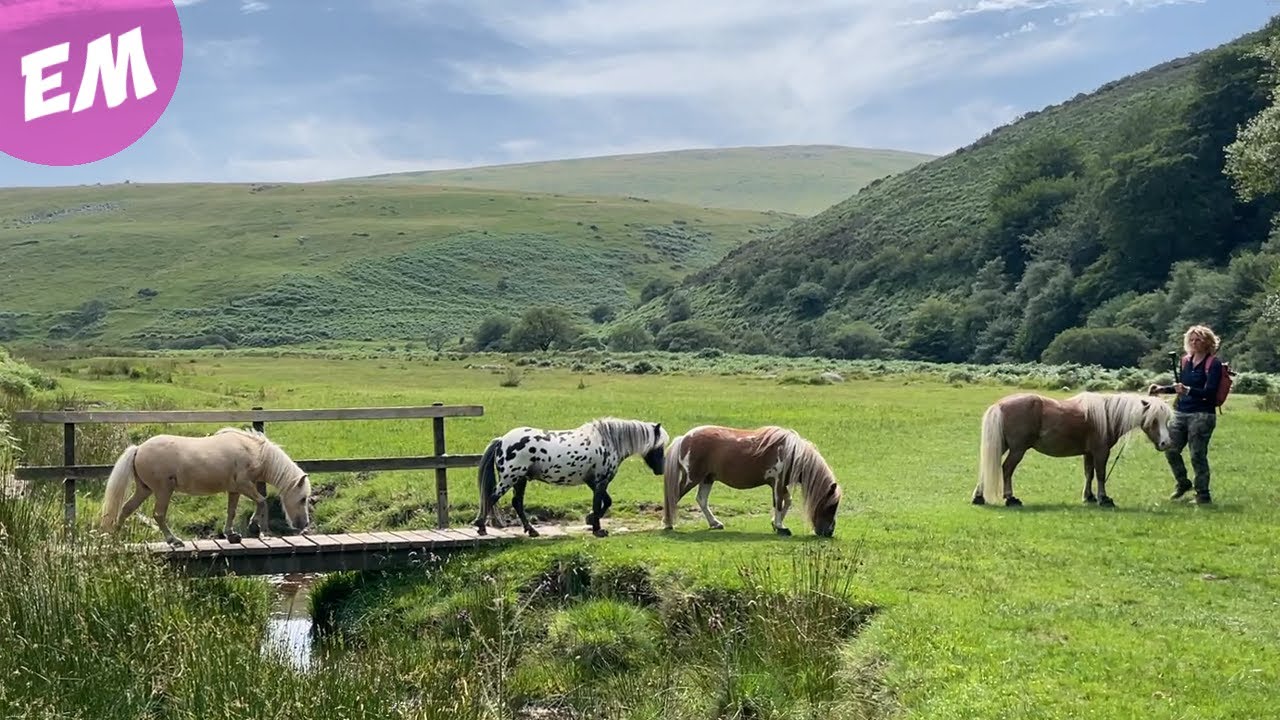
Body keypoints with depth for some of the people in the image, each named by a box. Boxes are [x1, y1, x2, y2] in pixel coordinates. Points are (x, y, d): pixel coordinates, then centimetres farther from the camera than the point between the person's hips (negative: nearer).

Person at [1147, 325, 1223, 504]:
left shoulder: (1213, 363, -8)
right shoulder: (1185, 361, 11)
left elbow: (1210, 392, -17)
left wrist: (1188, 390, -31)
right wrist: (1162, 389, 8)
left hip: (1201, 415, -7)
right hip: (1180, 412, 7)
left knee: (1198, 455, -5)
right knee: (1171, 450, 8)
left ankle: (1203, 495, 7)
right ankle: (1183, 483, 31)